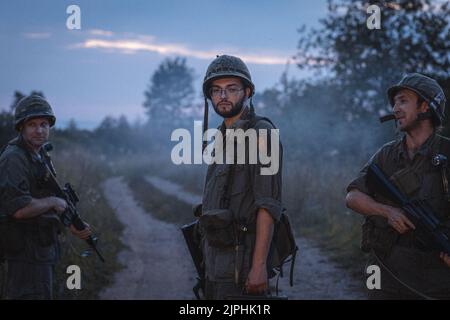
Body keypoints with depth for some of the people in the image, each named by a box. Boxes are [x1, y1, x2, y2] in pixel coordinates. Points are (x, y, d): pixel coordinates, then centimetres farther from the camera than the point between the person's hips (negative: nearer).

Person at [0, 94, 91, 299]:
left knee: (44, 294, 18)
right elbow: (20, 209, -29)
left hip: (42, 249, 10)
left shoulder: (41, 156, 12)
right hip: (26, 252, -10)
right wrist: (53, 201, -15)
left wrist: (73, 227, 13)